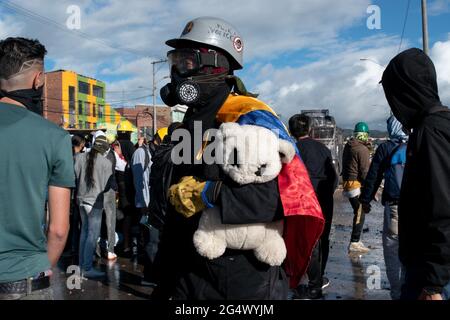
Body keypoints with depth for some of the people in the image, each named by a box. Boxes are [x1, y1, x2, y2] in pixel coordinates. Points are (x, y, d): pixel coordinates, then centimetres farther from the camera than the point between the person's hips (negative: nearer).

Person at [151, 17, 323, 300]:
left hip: (247, 280, -7)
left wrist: (206, 194, -23)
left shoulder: (251, 120, -17)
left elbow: (292, 195, -29)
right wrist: (164, 282, 19)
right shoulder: (193, 123, 10)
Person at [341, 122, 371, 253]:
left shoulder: (347, 146, 11)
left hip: (347, 183, 9)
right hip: (357, 185, -9)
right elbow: (365, 172, -16)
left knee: (358, 213, 18)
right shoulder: (362, 149, -14)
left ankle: (356, 240, 26)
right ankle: (354, 243, -4)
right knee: (360, 214, -4)